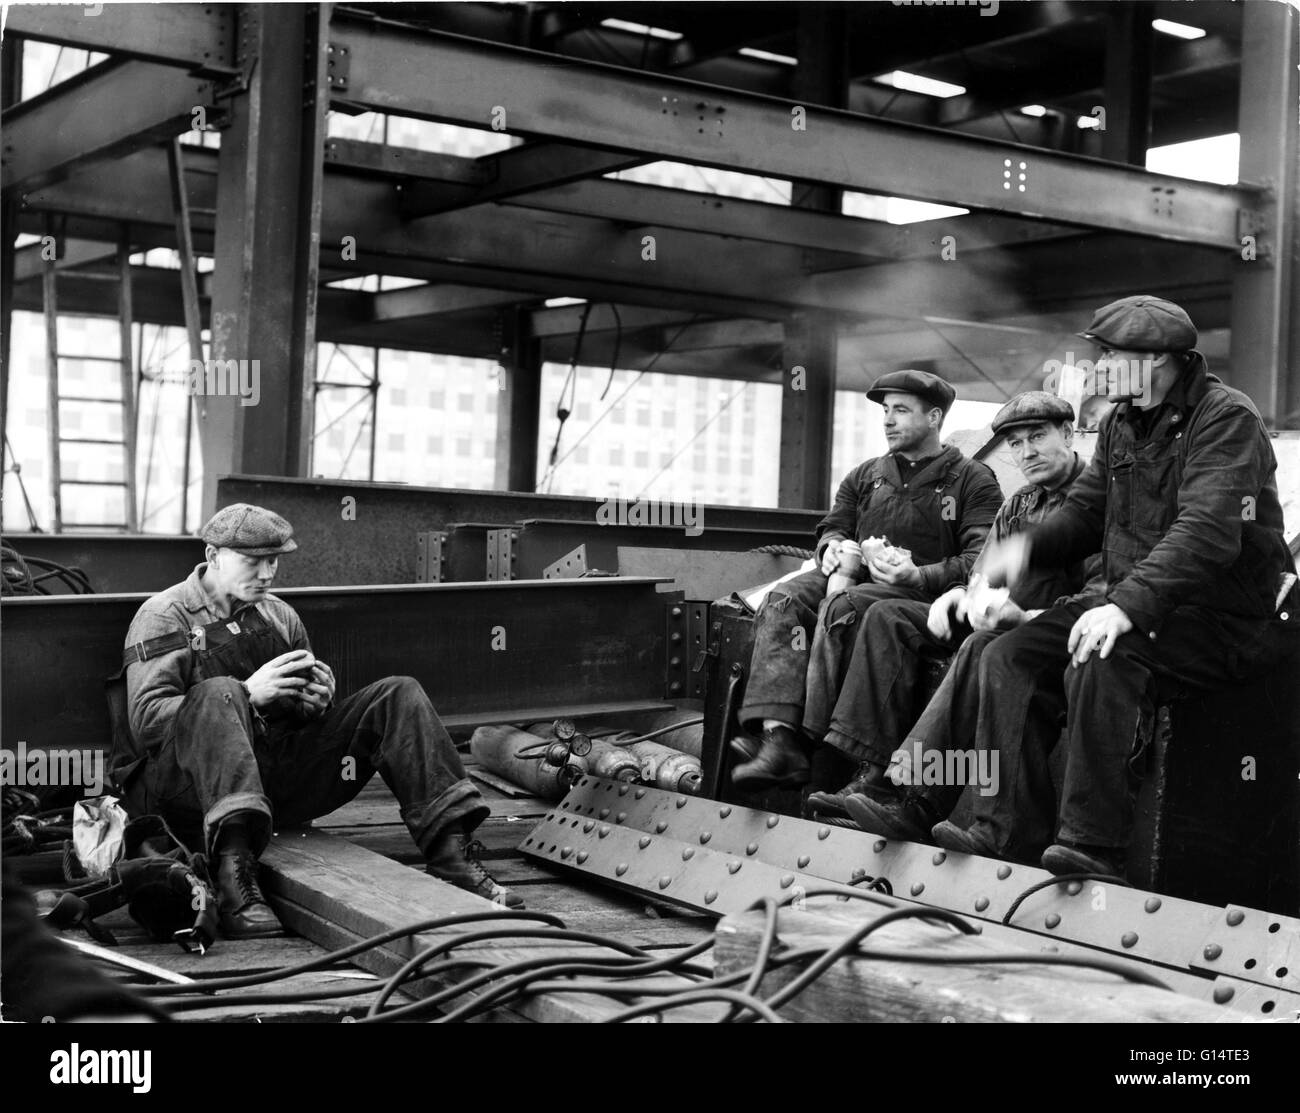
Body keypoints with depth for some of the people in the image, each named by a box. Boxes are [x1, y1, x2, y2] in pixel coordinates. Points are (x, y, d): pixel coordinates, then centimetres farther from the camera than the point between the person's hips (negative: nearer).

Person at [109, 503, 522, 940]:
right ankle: (233, 873, -52)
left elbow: (308, 717, 26)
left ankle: (450, 853, -17)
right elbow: (145, 720, -12)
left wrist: (317, 700, 0)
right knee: (218, 694, -37)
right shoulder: (164, 616, 1)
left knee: (397, 695, -4)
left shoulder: (280, 616, 20)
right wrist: (247, 694, -19)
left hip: (276, 778, 6)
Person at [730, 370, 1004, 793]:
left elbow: (983, 559, -4)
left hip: (923, 589, -5)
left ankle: (812, 745, -38)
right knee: (784, 600, -26)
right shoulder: (865, 476, 26)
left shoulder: (972, 480, 7)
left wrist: (919, 576, -20)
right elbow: (834, 525, 30)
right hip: (854, 575, 5)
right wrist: (832, 546, 3)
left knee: (841, 609, -36)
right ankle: (779, 736, -41)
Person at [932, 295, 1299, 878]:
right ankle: (1007, 830, -8)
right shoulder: (1121, 422, 13)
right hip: (1135, 600, 9)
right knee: (1010, 657, -7)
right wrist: (1028, 545, -6)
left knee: (1101, 666, -33)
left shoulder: (1226, 419, -15)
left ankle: (1092, 844, -25)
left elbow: (1207, 533, -27)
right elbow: (1085, 511, 17)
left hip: (1228, 615, -8)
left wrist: (1130, 605, -39)